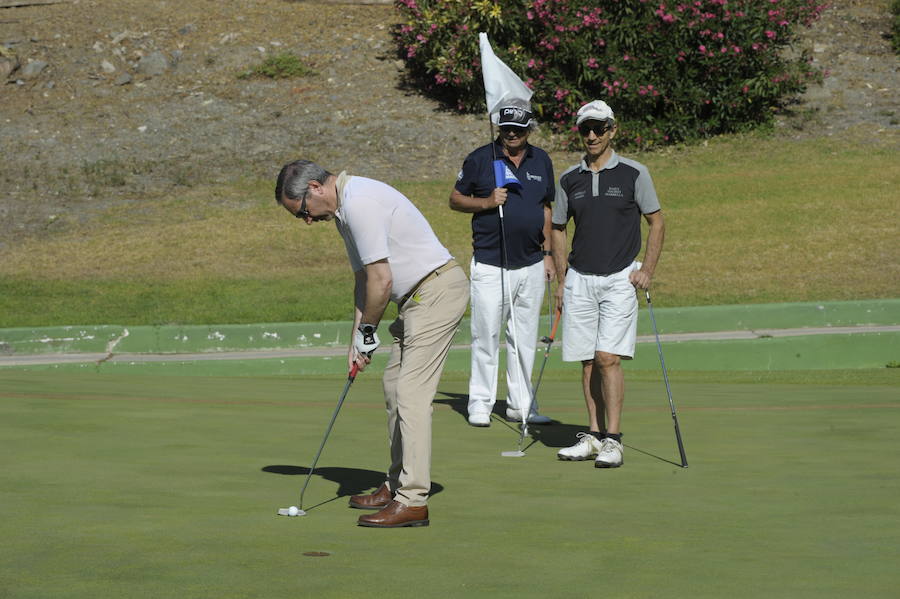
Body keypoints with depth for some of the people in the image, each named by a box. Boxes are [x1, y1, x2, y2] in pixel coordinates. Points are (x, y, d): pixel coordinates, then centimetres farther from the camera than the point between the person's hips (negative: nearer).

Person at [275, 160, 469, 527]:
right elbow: (365, 278, 19)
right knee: (394, 386, 15)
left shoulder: (359, 202, -19)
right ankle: (398, 486, 23)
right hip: (419, 296, 11)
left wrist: (367, 331, -3)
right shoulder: (346, 207, 15)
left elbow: (382, 280, -19)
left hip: (437, 291, -11)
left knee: (411, 392, -13)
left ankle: (412, 501, -13)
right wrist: (357, 340, 11)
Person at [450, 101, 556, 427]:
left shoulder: (541, 161, 10)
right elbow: (455, 199, 4)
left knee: (525, 338, 8)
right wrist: (486, 202, -14)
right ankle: (480, 403, 5)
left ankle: (521, 403, 14)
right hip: (489, 264, -4)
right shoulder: (480, 159, -1)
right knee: (485, 336, -3)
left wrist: (548, 254, 12)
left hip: (531, 265, 4)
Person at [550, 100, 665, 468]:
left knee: (608, 357, -13)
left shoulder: (634, 174, -2)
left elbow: (657, 222, 4)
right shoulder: (569, 180, 8)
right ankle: (594, 436, 14)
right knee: (588, 361, 5)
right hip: (580, 280, 4)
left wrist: (647, 269, -7)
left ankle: (613, 441, -11)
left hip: (619, 279, -4)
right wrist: (561, 281, 10)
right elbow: (558, 230, 17)